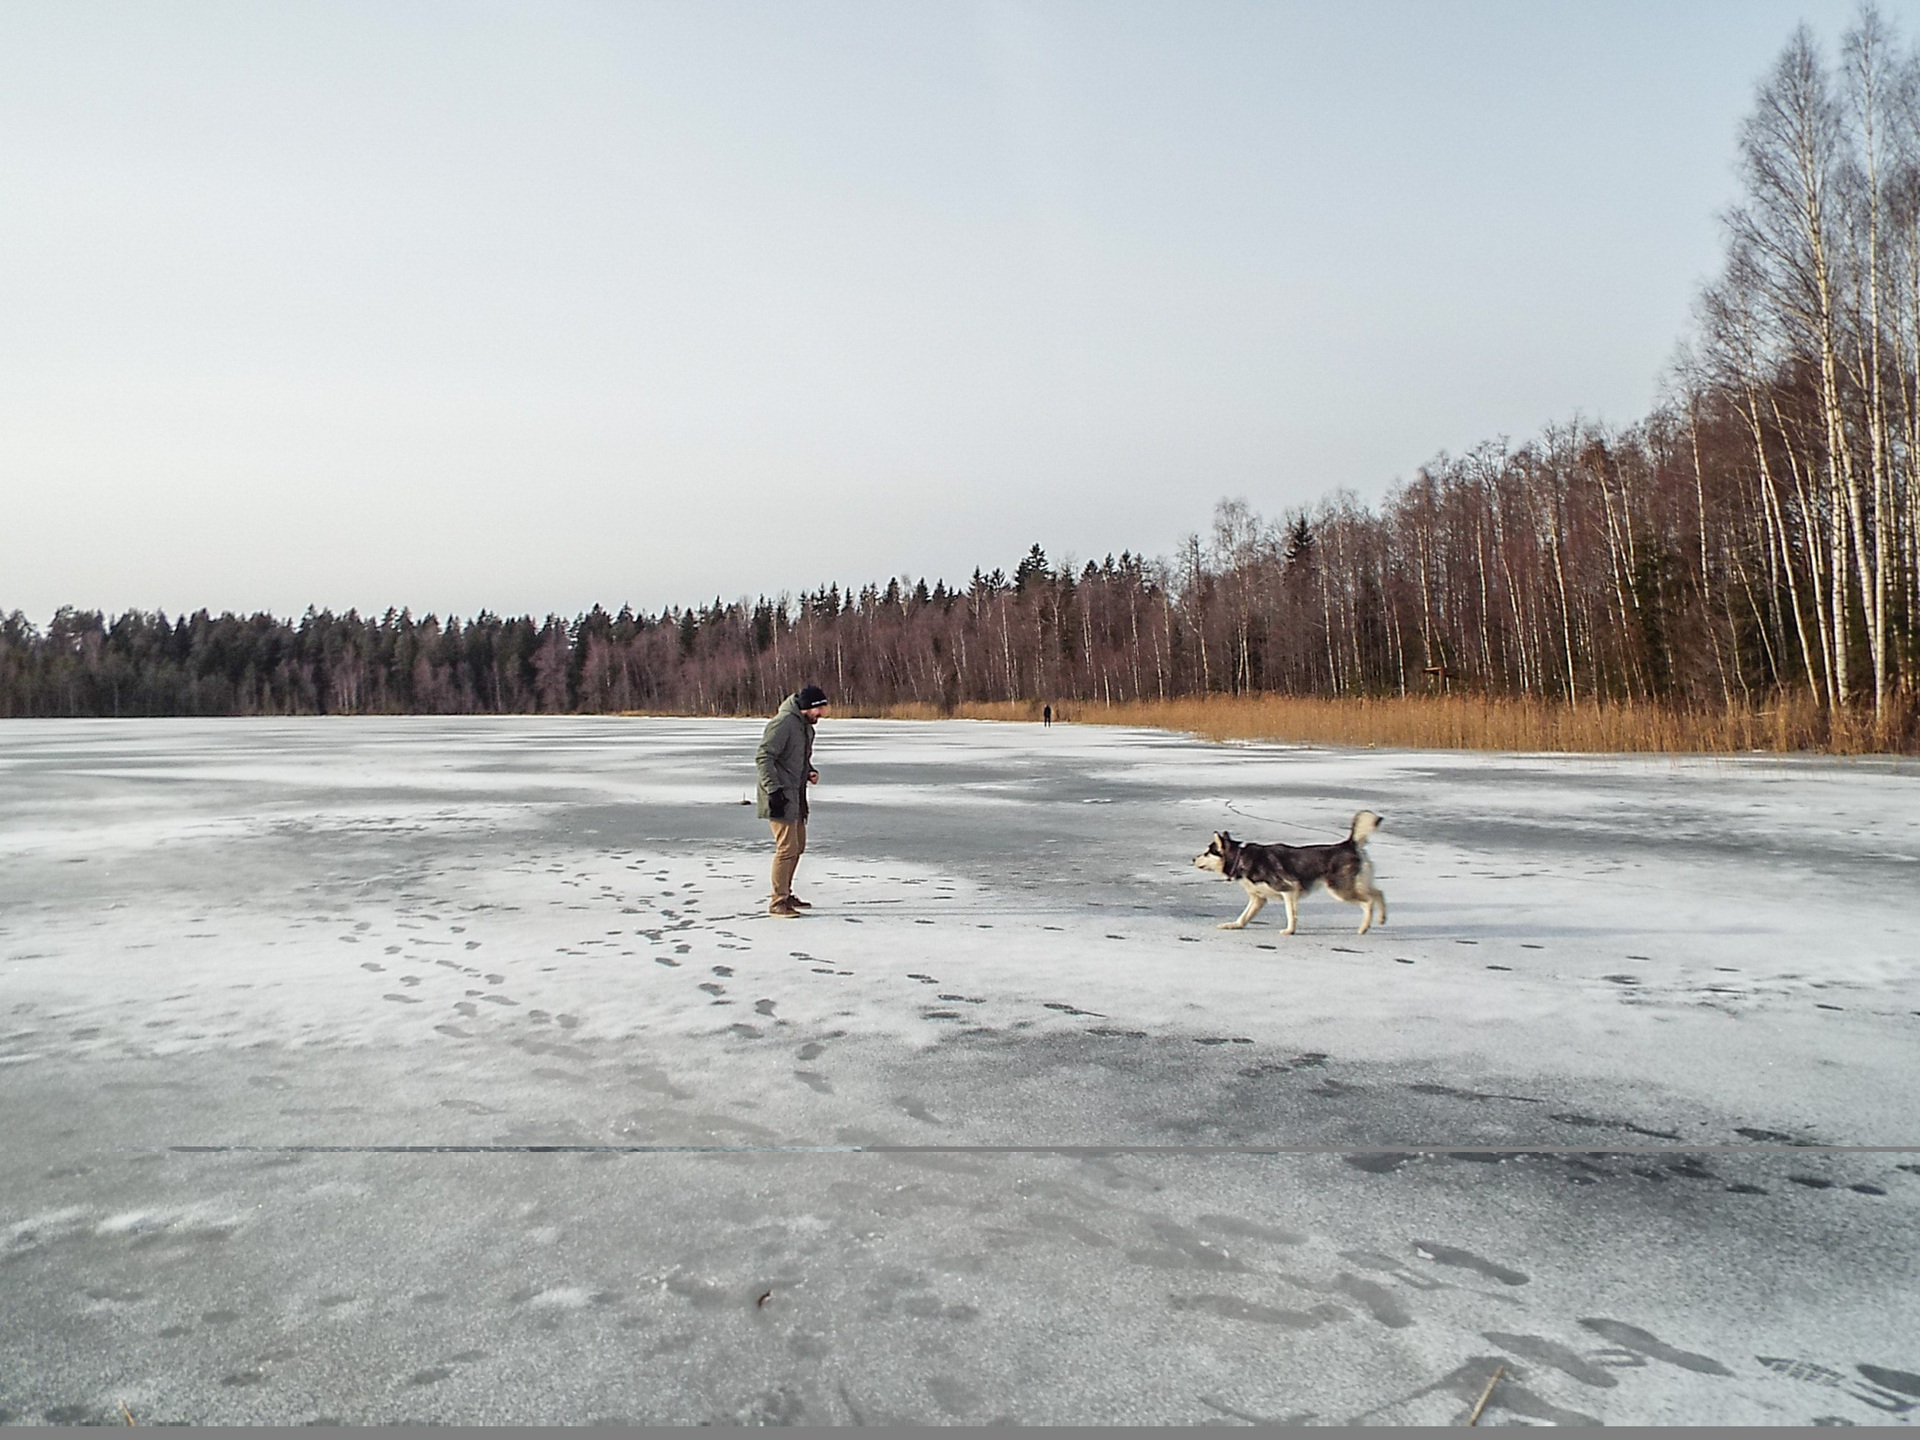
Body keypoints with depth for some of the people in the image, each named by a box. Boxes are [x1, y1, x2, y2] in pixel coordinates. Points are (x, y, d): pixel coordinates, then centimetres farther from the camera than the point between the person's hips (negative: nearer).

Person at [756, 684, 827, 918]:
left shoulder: (806, 725, 13)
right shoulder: (783, 722, -17)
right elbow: (763, 757, -20)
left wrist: (810, 772, 6)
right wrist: (774, 790, -25)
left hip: (796, 796, 10)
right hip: (781, 798, -10)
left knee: (798, 845, 16)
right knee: (787, 847, -10)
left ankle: (785, 894, 29)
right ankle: (777, 901, -2)